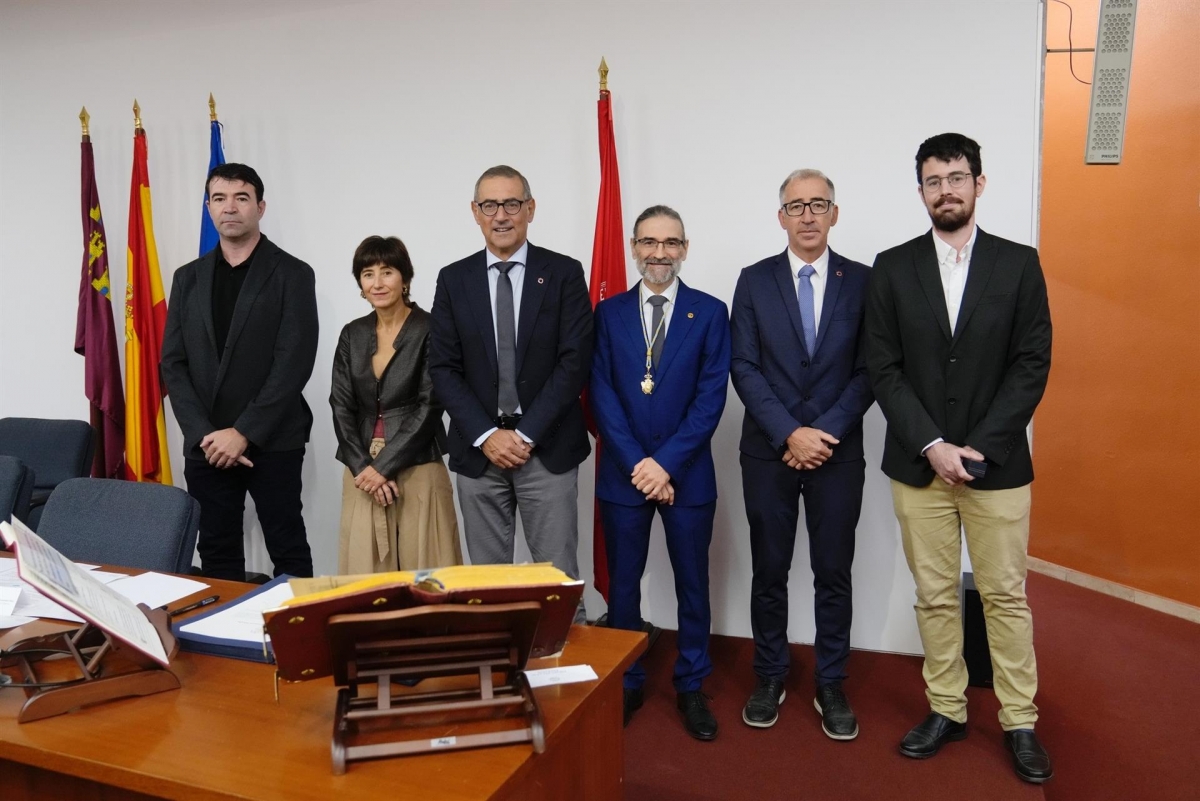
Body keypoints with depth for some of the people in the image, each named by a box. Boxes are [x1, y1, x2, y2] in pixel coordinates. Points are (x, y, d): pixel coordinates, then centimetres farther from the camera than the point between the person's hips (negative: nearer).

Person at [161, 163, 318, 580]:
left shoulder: (292, 274, -2)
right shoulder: (188, 278, 12)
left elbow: (294, 362, -10)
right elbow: (173, 364, 7)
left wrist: (244, 432, -14)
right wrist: (204, 434, -7)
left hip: (272, 442, -4)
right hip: (205, 445, 4)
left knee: (288, 553, 3)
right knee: (217, 554, 10)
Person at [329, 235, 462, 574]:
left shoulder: (430, 330, -5)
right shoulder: (352, 334, 9)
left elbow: (429, 407, -11)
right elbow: (341, 407, 5)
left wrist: (384, 466, -13)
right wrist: (362, 467, -8)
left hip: (417, 472, -4)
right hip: (362, 472, 4)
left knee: (423, 575, 0)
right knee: (365, 574, 7)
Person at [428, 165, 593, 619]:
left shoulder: (564, 273, 0)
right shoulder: (453, 280, 7)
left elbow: (574, 361, -7)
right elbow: (443, 369, 2)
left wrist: (526, 434, -12)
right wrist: (486, 436, -9)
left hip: (547, 449, -2)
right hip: (478, 450, 2)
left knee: (558, 577, 2)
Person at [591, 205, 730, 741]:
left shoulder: (710, 312, 1)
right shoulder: (609, 313, 5)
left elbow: (711, 396, -6)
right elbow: (601, 394, -3)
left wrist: (667, 463, -14)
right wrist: (638, 462, -13)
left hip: (688, 474, -1)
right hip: (623, 473, 1)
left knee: (691, 583, 10)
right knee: (622, 583, 9)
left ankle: (691, 687, 26)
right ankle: (626, 683, 26)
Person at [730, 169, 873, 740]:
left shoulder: (862, 281, 2)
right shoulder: (754, 281, 2)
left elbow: (868, 370, -2)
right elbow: (745, 369, -4)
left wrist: (826, 432, -12)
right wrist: (790, 433, -13)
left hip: (839, 451, 0)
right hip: (769, 451, 0)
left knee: (833, 573, 8)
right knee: (769, 571, 9)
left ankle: (830, 686, 23)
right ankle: (770, 677, 26)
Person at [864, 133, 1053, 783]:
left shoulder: (1019, 264, 2)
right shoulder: (892, 268, 3)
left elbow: (1032, 366, -2)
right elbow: (884, 370, -1)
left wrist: (978, 447, -11)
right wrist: (933, 446, -10)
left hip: (997, 463, -1)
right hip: (918, 463, 1)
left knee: (1005, 596, 7)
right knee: (934, 596, 10)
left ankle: (1019, 722, 21)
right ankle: (946, 710, 24)